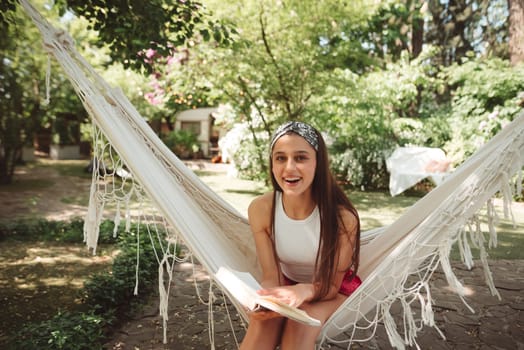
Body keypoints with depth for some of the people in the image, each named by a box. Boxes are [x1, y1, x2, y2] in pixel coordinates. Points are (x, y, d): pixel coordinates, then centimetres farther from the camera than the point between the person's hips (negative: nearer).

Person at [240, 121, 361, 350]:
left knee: (301, 322, -32)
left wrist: (304, 291, -43)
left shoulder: (342, 216, -29)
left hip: (335, 290, -1)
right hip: (288, 285, 2)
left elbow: (330, 285, -20)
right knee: (262, 320, -29)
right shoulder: (260, 209, -20)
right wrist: (264, 299, -40)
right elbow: (271, 276, -15)